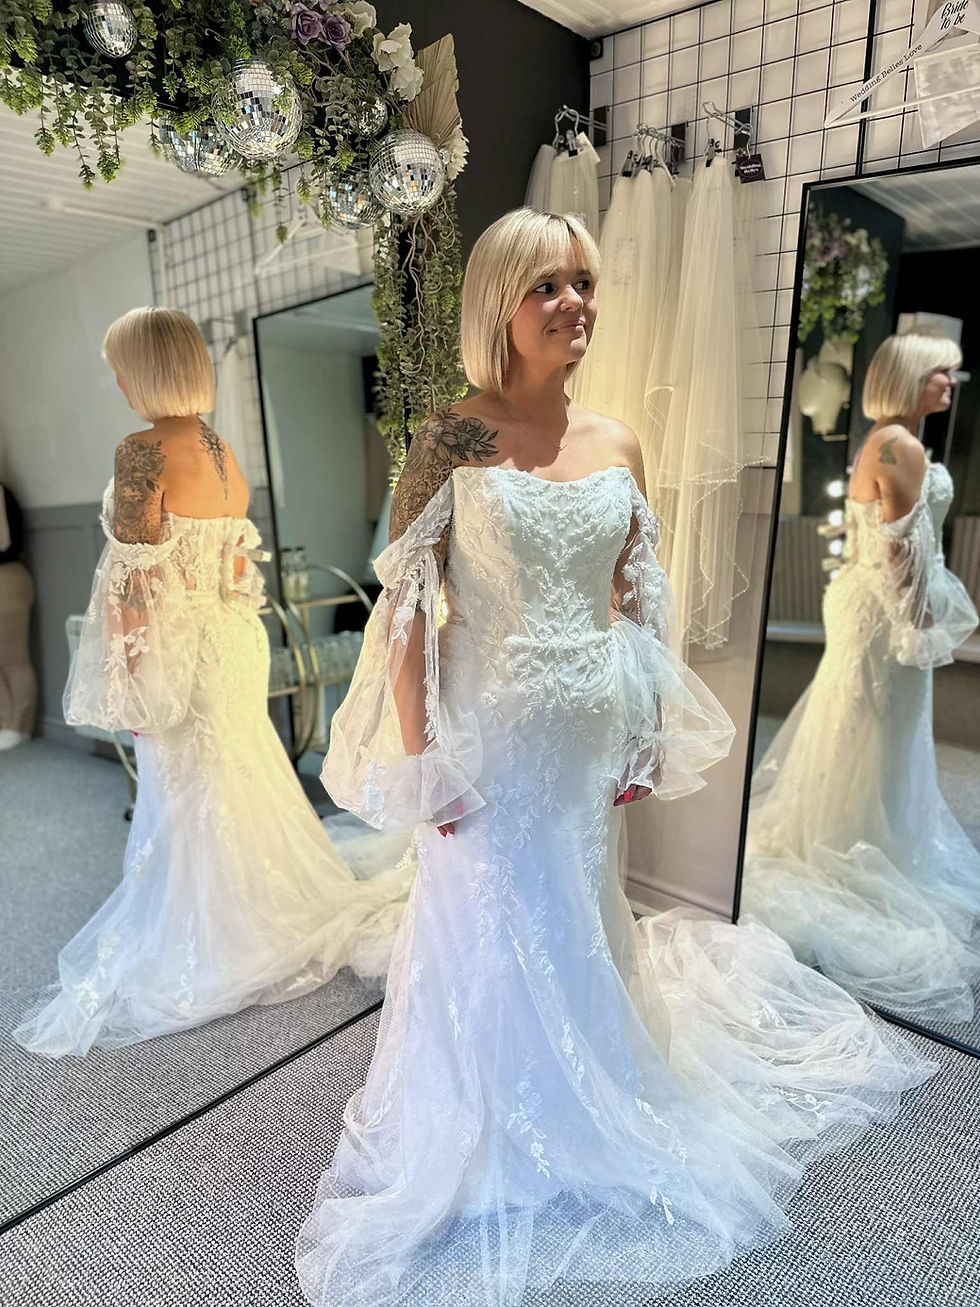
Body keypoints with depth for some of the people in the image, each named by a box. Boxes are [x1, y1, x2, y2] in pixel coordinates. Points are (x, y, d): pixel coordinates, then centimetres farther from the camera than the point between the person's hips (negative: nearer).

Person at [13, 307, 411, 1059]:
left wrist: (126, 680, -10)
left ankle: (209, 952, 23)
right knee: (241, 779, 18)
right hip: (233, 643, 7)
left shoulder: (144, 452, -15)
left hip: (176, 650, -7)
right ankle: (267, 914, 35)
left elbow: (133, 581, -17)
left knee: (190, 796, 6)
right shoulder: (227, 455, 8)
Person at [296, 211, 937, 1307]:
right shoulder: (451, 440, -8)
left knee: (579, 933, 21)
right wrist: (417, 759, -11)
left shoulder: (618, 446, 5)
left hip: (592, 741, 4)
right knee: (487, 940, 11)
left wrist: (649, 739, 9)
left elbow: (639, 605, 9)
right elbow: (405, 608, -9)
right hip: (488, 743, -4)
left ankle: (584, 1123, 50)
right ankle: (484, 1148, 40)